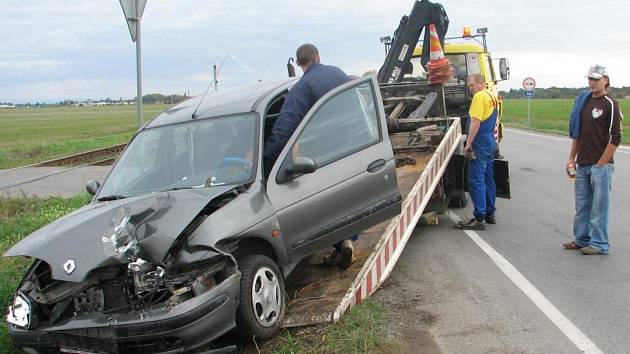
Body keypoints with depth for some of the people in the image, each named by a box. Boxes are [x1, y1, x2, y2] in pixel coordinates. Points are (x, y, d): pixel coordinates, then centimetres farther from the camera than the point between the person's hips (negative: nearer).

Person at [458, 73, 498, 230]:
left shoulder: (479, 96, -14)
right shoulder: (492, 97, 18)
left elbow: (475, 122, -20)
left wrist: (468, 143, -18)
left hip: (480, 143, -10)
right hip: (491, 142, 10)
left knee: (476, 180, -10)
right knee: (488, 179, 15)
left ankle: (479, 218, -11)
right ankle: (490, 214, 22)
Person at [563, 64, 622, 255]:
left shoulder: (610, 104, -9)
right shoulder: (583, 101, 13)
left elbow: (615, 138, -13)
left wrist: (601, 164, -13)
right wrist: (572, 158, 14)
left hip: (601, 166, -7)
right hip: (582, 165, 7)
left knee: (599, 206, 0)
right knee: (582, 205, 14)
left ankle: (599, 244, 9)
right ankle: (582, 239, 25)